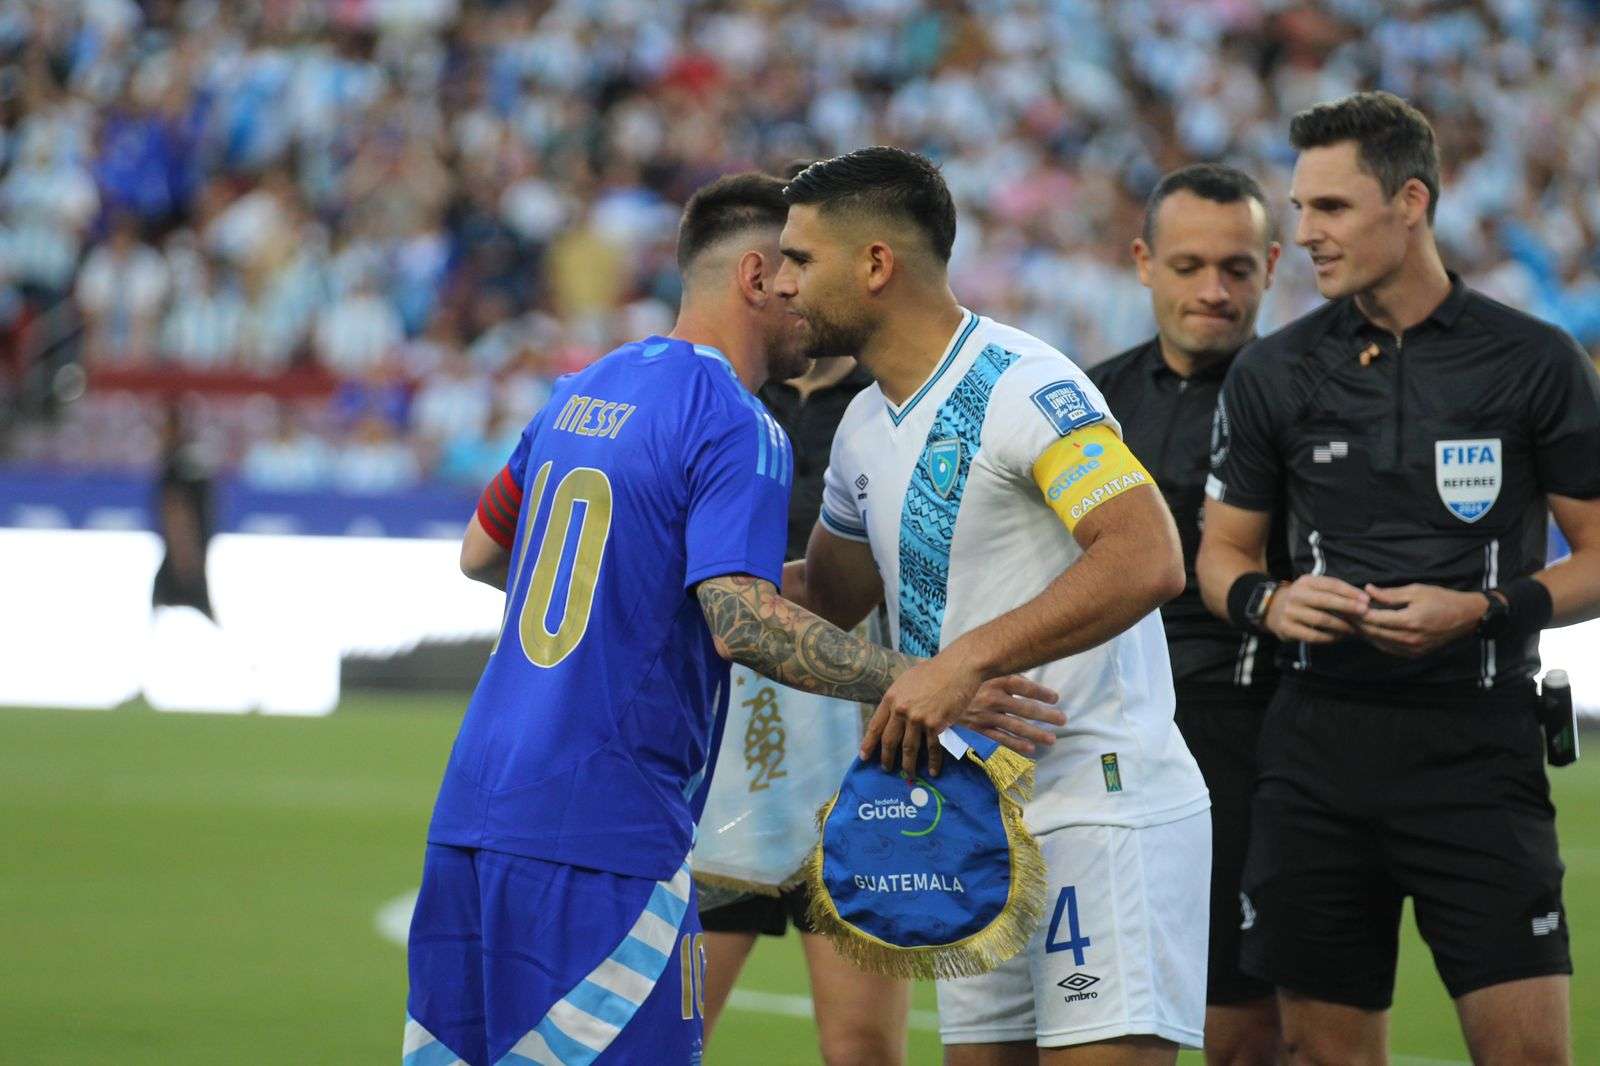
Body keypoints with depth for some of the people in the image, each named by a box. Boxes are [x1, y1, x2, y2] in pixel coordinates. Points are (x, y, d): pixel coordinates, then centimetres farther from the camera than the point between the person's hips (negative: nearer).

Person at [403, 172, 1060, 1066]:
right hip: (603, 843, -9)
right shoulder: (737, 428, -10)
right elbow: (742, 623, -22)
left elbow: (482, 550, 27)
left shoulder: (582, 392, 16)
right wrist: (920, 683, -22)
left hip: (474, 814, 9)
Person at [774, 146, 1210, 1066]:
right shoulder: (867, 429, 13)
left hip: (1099, 809, -9)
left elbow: (1149, 560, -27)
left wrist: (968, 661, -33)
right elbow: (830, 594, 29)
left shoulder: (1022, 387, -16)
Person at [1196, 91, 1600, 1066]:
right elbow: (1222, 551, 15)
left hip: (1477, 746, -3)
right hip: (1320, 744, 3)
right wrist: (1266, 602, -7)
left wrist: (1484, 611, -14)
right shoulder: (1273, 373, 7)